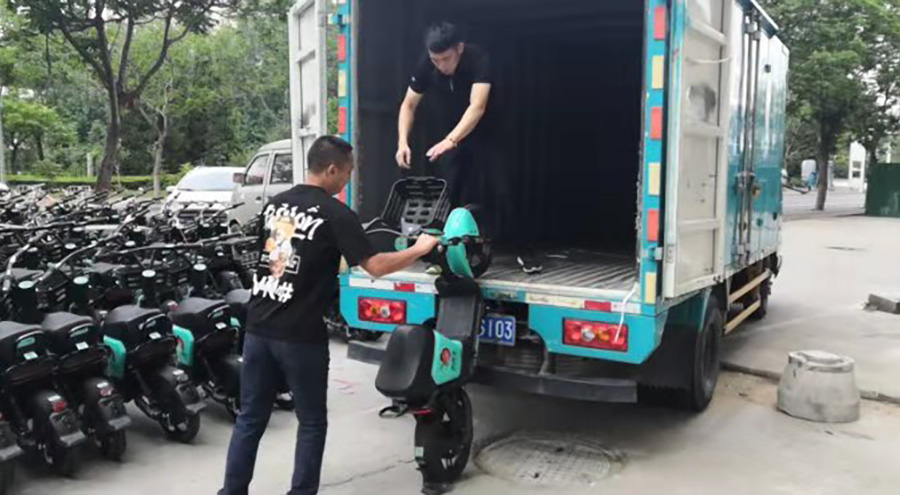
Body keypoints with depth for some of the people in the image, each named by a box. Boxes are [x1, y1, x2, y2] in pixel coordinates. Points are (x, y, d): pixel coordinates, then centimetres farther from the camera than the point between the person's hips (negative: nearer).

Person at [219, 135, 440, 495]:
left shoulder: (275, 204, 10)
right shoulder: (336, 214, -10)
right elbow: (375, 267, -13)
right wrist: (420, 249, 1)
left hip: (259, 327, 6)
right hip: (300, 335, -6)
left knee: (250, 418, 15)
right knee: (312, 423, 11)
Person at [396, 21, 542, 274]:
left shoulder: (479, 58, -29)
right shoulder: (426, 66, -17)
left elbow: (477, 107, -39)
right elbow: (408, 105, -6)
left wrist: (449, 140, -50)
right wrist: (403, 141, -22)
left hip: (486, 133, -3)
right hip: (453, 135, 3)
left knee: (502, 192, -12)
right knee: (448, 194, -4)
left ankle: (523, 252, -1)